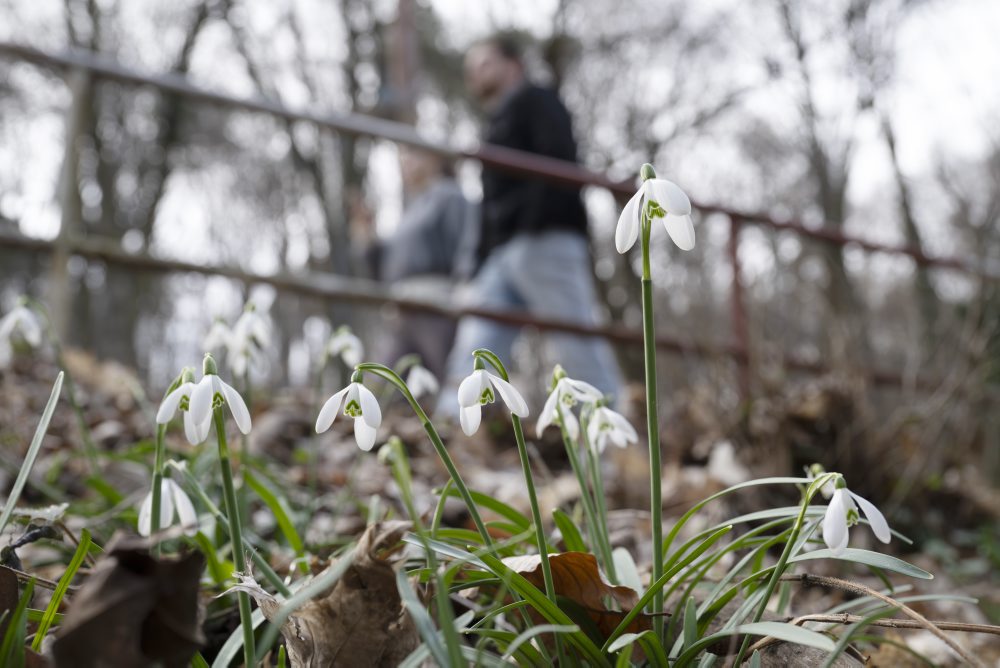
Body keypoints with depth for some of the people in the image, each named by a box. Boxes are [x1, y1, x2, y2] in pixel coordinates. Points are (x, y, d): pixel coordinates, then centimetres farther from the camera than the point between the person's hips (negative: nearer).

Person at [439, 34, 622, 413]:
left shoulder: (535, 102, 7)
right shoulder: (498, 125, 30)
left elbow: (560, 162, -11)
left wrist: (536, 223, -23)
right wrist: (481, 267, 17)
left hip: (545, 242, -8)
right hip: (503, 253, 9)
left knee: (578, 350, -12)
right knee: (473, 350, -3)